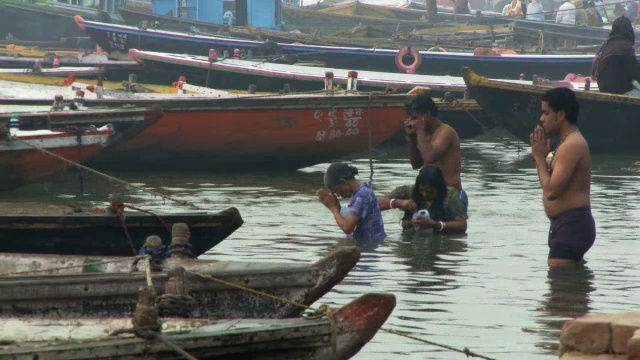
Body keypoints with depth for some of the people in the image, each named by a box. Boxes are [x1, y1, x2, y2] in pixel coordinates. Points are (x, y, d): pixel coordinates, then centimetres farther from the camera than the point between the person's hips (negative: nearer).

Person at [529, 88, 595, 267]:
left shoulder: (572, 145, -17)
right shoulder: (570, 143, 18)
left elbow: (551, 190, -23)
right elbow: (556, 186, 20)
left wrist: (539, 157, -10)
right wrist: (542, 156, 10)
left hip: (571, 225, -11)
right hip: (570, 225, 11)